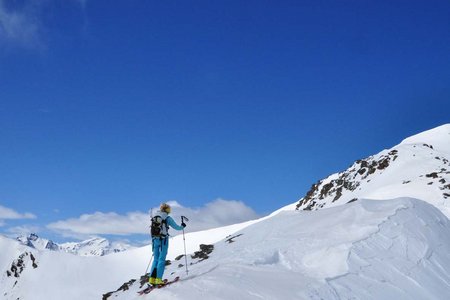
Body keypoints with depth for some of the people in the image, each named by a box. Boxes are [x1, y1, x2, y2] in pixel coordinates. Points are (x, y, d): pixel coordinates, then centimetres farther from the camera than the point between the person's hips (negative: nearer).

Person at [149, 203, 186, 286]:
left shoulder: (154, 217, 10)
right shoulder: (167, 218, -5)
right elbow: (176, 227, 2)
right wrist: (182, 226, 23)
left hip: (155, 239, 5)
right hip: (163, 239, -5)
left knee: (156, 259, 11)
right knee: (162, 260, -3)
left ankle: (152, 278, 3)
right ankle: (158, 279, -9)